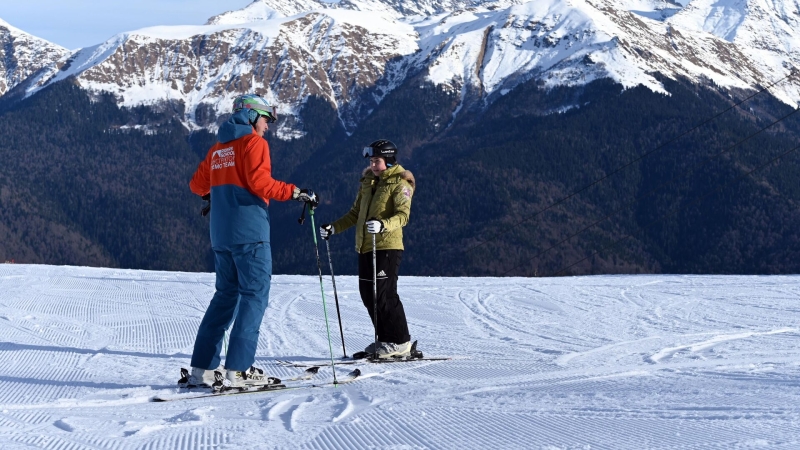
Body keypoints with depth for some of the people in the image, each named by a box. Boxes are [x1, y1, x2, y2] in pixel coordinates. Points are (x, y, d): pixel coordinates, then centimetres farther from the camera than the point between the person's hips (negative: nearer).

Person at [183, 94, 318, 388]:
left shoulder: (218, 147, 17)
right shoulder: (253, 142, -4)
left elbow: (197, 184, 21)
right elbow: (259, 182, -17)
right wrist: (295, 193, -12)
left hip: (221, 235, 8)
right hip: (250, 232, -8)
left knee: (225, 295, 14)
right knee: (255, 295, -6)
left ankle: (202, 368, 10)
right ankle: (238, 369, -14)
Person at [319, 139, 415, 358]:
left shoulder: (400, 183, -3)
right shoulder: (367, 183, 19)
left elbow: (403, 215, -16)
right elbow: (355, 214, 24)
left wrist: (383, 225, -34)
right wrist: (334, 228, 11)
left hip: (388, 246, -8)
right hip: (365, 247, 8)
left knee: (384, 293, -11)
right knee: (368, 294, 6)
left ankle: (400, 342, -4)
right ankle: (385, 339, 16)